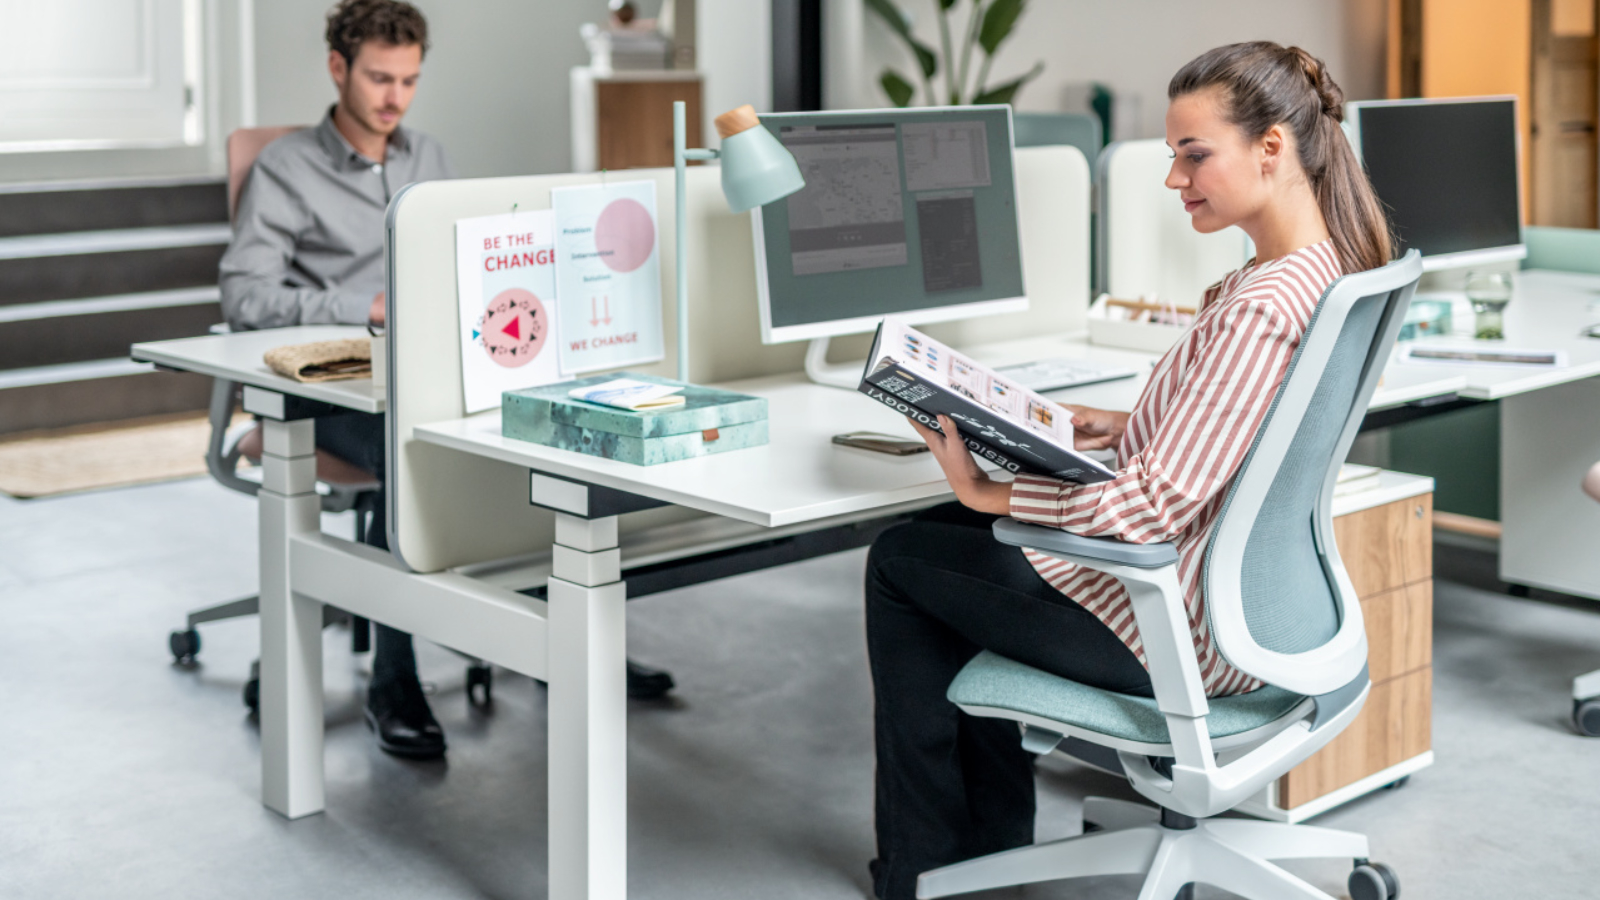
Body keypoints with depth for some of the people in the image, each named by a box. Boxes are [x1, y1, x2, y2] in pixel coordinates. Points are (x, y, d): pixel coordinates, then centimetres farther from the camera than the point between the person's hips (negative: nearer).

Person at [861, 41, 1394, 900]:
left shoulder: (1265, 307, -29)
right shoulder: (1327, 265, 2)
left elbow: (1156, 506, -29)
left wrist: (992, 494, -18)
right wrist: (1123, 427, 8)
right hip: (1242, 597, 10)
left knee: (900, 561, 7)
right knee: (947, 535, 24)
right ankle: (994, 829, 32)